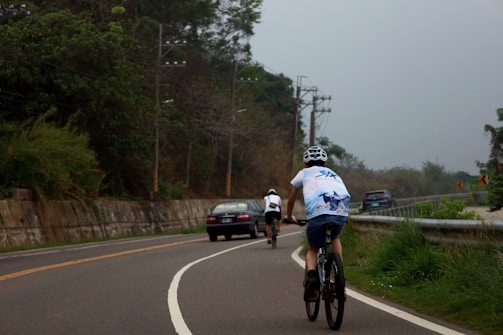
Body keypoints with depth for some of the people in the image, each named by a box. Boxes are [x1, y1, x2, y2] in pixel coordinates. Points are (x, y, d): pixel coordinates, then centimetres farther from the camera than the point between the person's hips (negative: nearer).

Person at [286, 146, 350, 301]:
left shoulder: (304, 173, 30)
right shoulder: (335, 175, 37)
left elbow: (291, 201, 38)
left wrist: (290, 217, 56)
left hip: (317, 213, -2)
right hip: (341, 213, 3)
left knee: (312, 249, 22)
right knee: (335, 238, 36)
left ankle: (311, 275, -8)